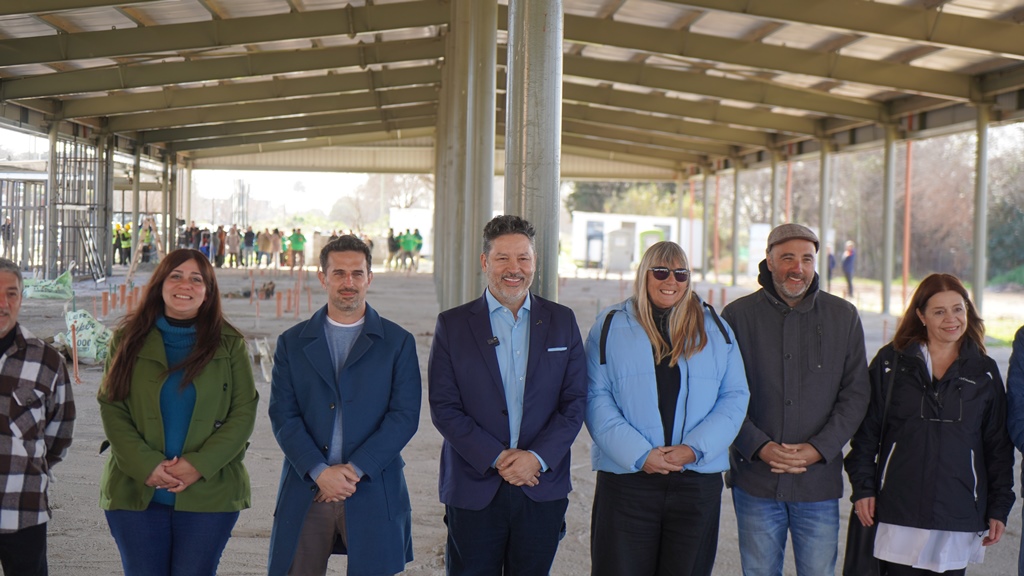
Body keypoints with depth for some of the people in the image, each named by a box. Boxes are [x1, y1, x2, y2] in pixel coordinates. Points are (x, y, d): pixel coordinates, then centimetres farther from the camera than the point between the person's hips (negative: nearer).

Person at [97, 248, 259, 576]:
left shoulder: (229, 344, 5)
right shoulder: (128, 338, 7)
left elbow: (244, 413, -1)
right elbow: (111, 408, 1)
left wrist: (198, 465, -12)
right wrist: (146, 466, -12)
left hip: (209, 494, -1)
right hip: (135, 493, 1)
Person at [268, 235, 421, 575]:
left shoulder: (398, 343, 6)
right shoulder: (292, 343, 10)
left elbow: (404, 416, -3)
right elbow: (283, 416, 2)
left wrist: (355, 469, -11)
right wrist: (319, 472, -12)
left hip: (374, 493, -1)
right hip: (305, 491, 1)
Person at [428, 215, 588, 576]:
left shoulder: (561, 322, 7)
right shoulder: (453, 325, 1)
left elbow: (575, 402, 3)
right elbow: (443, 408, -4)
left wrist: (537, 458, -11)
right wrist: (497, 458, -13)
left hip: (543, 488, 2)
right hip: (473, 490, -1)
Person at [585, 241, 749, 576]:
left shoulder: (714, 328, 10)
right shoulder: (611, 326, 4)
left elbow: (735, 396, 5)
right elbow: (596, 398, -4)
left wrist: (695, 448, -9)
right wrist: (638, 454, -14)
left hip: (698, 480, 2)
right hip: (627, 478, -2)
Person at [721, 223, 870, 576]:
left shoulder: (843, 316, 4)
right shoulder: (738, 316, 0)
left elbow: (855, 394, 2)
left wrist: (818, 449, -10)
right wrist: (759, 447, -14)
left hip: (819, 482, 1)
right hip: (755, 481, 0)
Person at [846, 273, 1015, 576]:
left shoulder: (985, 372, 8)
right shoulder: (890, 362, 4)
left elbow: (999, 445, 11)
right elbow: (866, 432, 5)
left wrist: (999, 508, 7)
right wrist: (863, 488, 0)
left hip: (958, 515, 1)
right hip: (900, 512, -1)